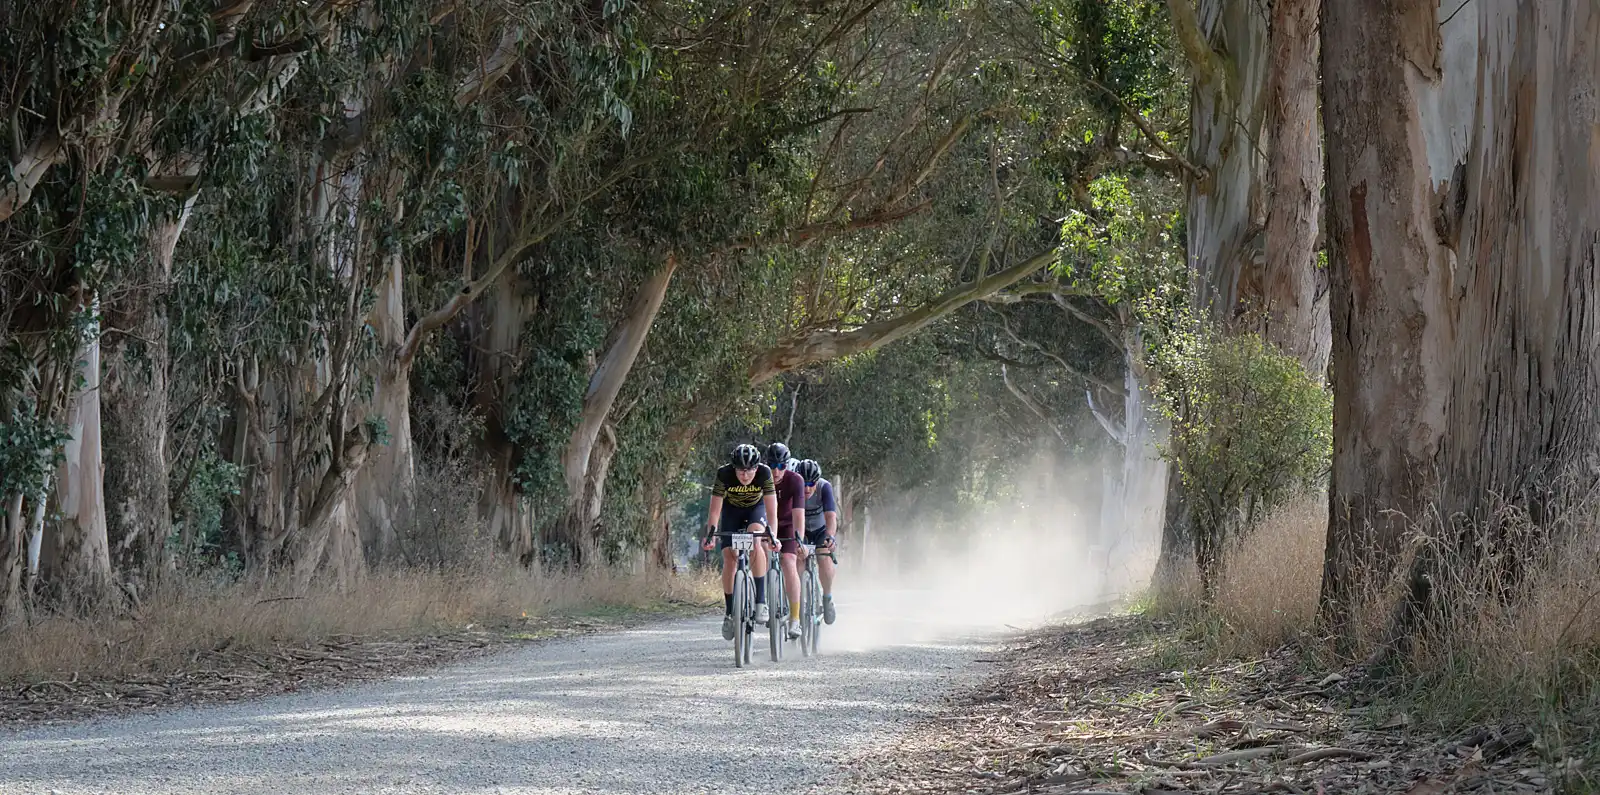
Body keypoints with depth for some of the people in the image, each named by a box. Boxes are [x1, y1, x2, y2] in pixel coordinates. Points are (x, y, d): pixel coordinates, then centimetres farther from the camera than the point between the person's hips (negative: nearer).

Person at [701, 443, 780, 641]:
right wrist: (710, 533, -41)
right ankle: (729, 613, 3)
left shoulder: (764, 474, -30)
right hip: (731, 510, 1)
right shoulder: (724, 475, -30)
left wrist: (771, 532, -45)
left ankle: (761, 601, -27)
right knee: (729, 558, -11)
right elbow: (715, 509, -28)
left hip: (756, 508, -1)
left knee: (755, 542, -30)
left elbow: (771, 508, -32)